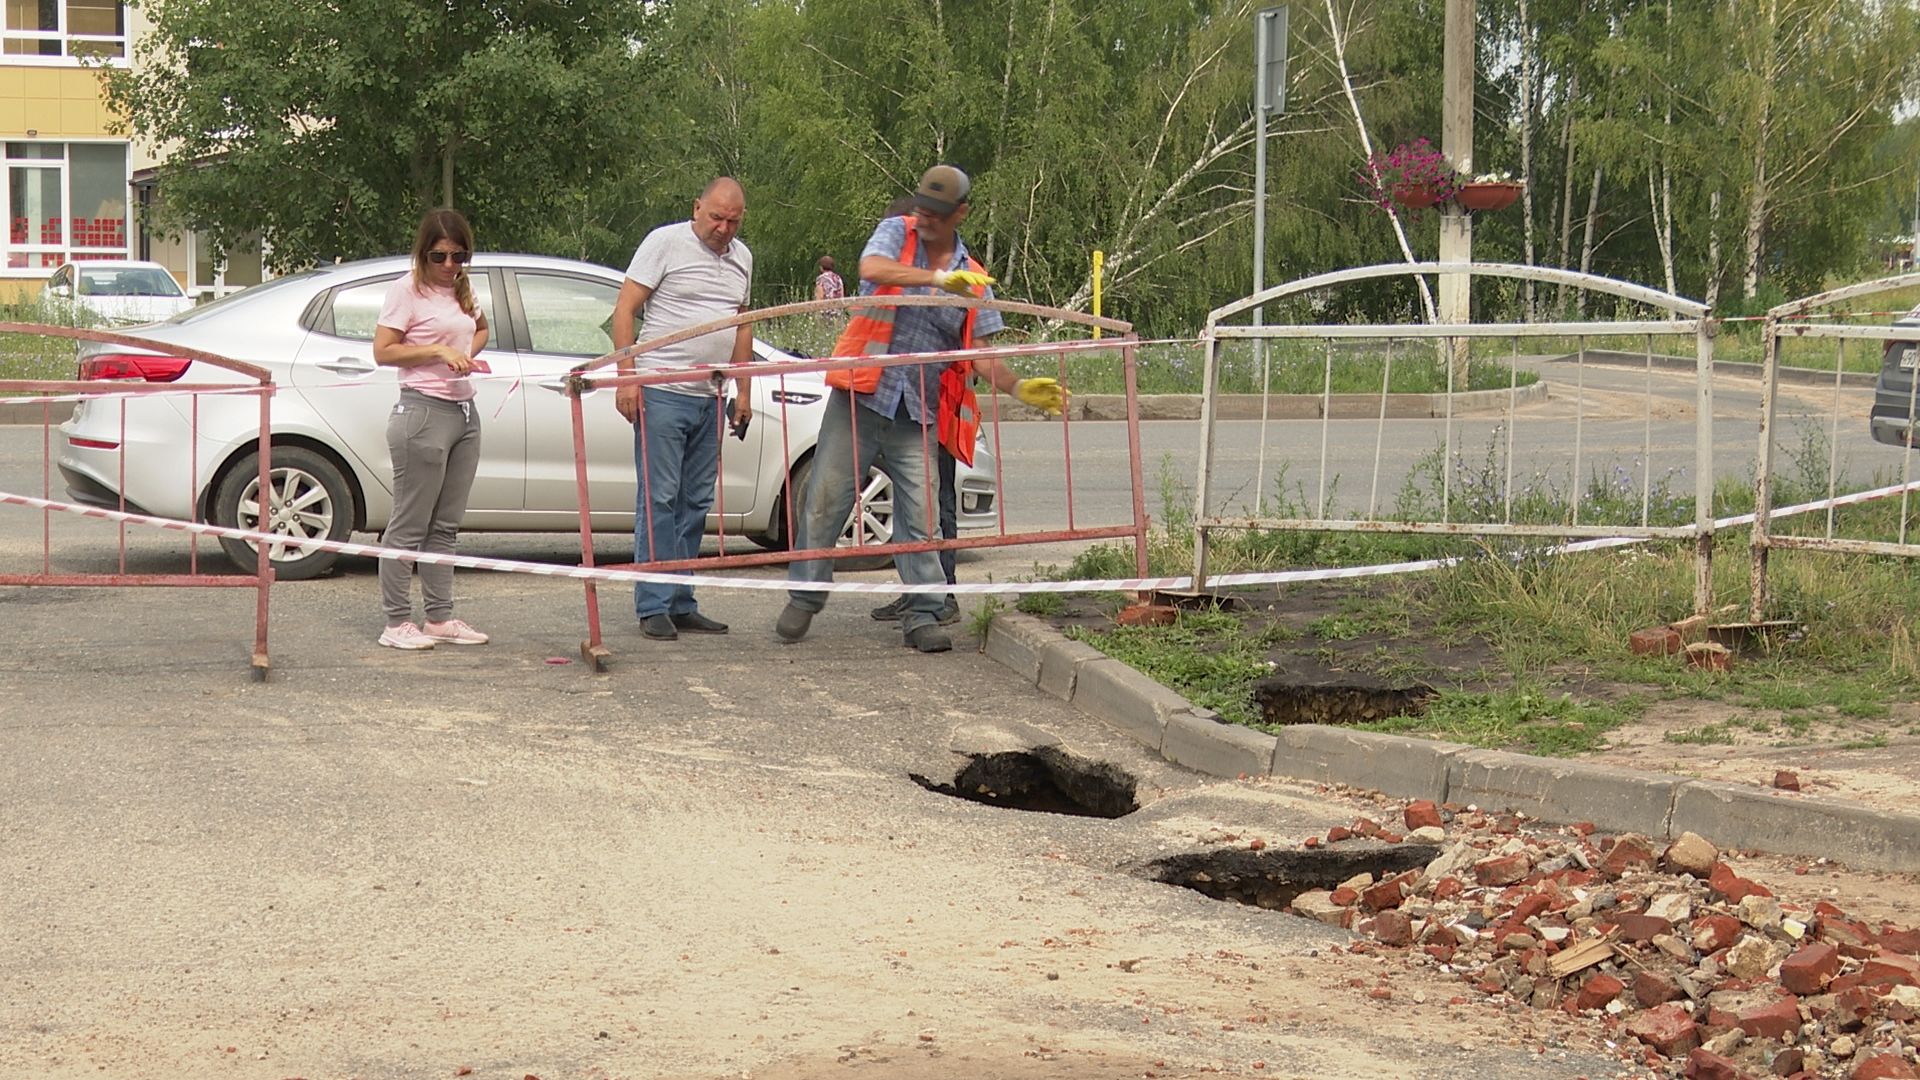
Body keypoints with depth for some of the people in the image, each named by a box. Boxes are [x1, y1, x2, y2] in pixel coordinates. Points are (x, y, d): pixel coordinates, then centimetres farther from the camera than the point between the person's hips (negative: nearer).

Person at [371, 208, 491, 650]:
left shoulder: (462, 289, 15)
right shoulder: (408, 289, -6)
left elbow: (481, 328, 33)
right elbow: (383, 351, -10)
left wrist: (469, 352, 12)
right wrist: (438, 351, -17)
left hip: (465, 413, 8)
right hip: (424, 412, -8)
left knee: (446, 525, 11)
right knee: (410, 525, -5)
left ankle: (440, 617, 16)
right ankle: (397, 622, -1)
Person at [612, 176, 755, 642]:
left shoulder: (741, 257, 15)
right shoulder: (665, 242, -5)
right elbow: (624, 309, -7)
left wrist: (743, 390, 19)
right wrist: (627, 376, -14)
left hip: (709, 397, 7)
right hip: (661, 393, -7)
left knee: (695, 503, 8)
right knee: (659, 499, -6)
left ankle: (681, 604, 14)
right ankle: (654, 607, -3)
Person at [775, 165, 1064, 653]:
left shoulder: (972, 279, 11)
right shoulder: (896, 233, 3)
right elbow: (871, 269, -20)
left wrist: (1018, 388, -10)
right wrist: (937, 278, -28)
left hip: (919, 414, 2)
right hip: (861, 395, -2)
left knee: (920, 517, -2)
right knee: (825, 502, 0)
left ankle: (922, 615, 5)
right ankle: (803, 599, 12)